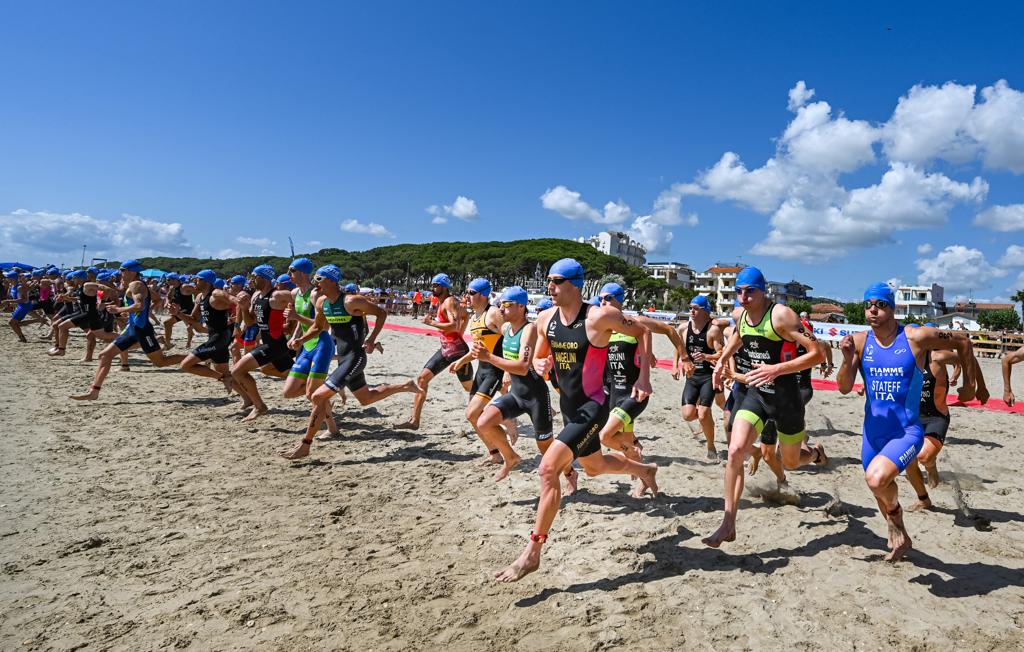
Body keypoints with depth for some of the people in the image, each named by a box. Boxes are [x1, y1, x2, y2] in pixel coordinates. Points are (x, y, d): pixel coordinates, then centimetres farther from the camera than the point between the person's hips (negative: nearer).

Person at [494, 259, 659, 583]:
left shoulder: (599, 317, -18)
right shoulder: (545, 320, -1)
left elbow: (642, 332, -5)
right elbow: (539, 357, 13)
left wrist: (644, 376, -11)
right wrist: (539, 365, -11)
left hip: (592, 407, -8)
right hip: (568, 406, 8)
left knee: (548, 468, -20)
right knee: (594, 466, 27)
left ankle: (532, 553, -9)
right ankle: (644, 470, 58)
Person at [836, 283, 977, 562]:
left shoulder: (916, 338, -13)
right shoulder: (860, 341, -4)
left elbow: (963, 343, 3)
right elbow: (844, 388, -5)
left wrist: (969, 386, 9)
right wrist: (848, 359, -22)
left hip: (907, 432, -4)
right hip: (873, 431, 5)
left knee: (877, 478, -28)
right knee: (880, 491, 20)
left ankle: (896, 519, 7)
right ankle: (900, 538, 49)